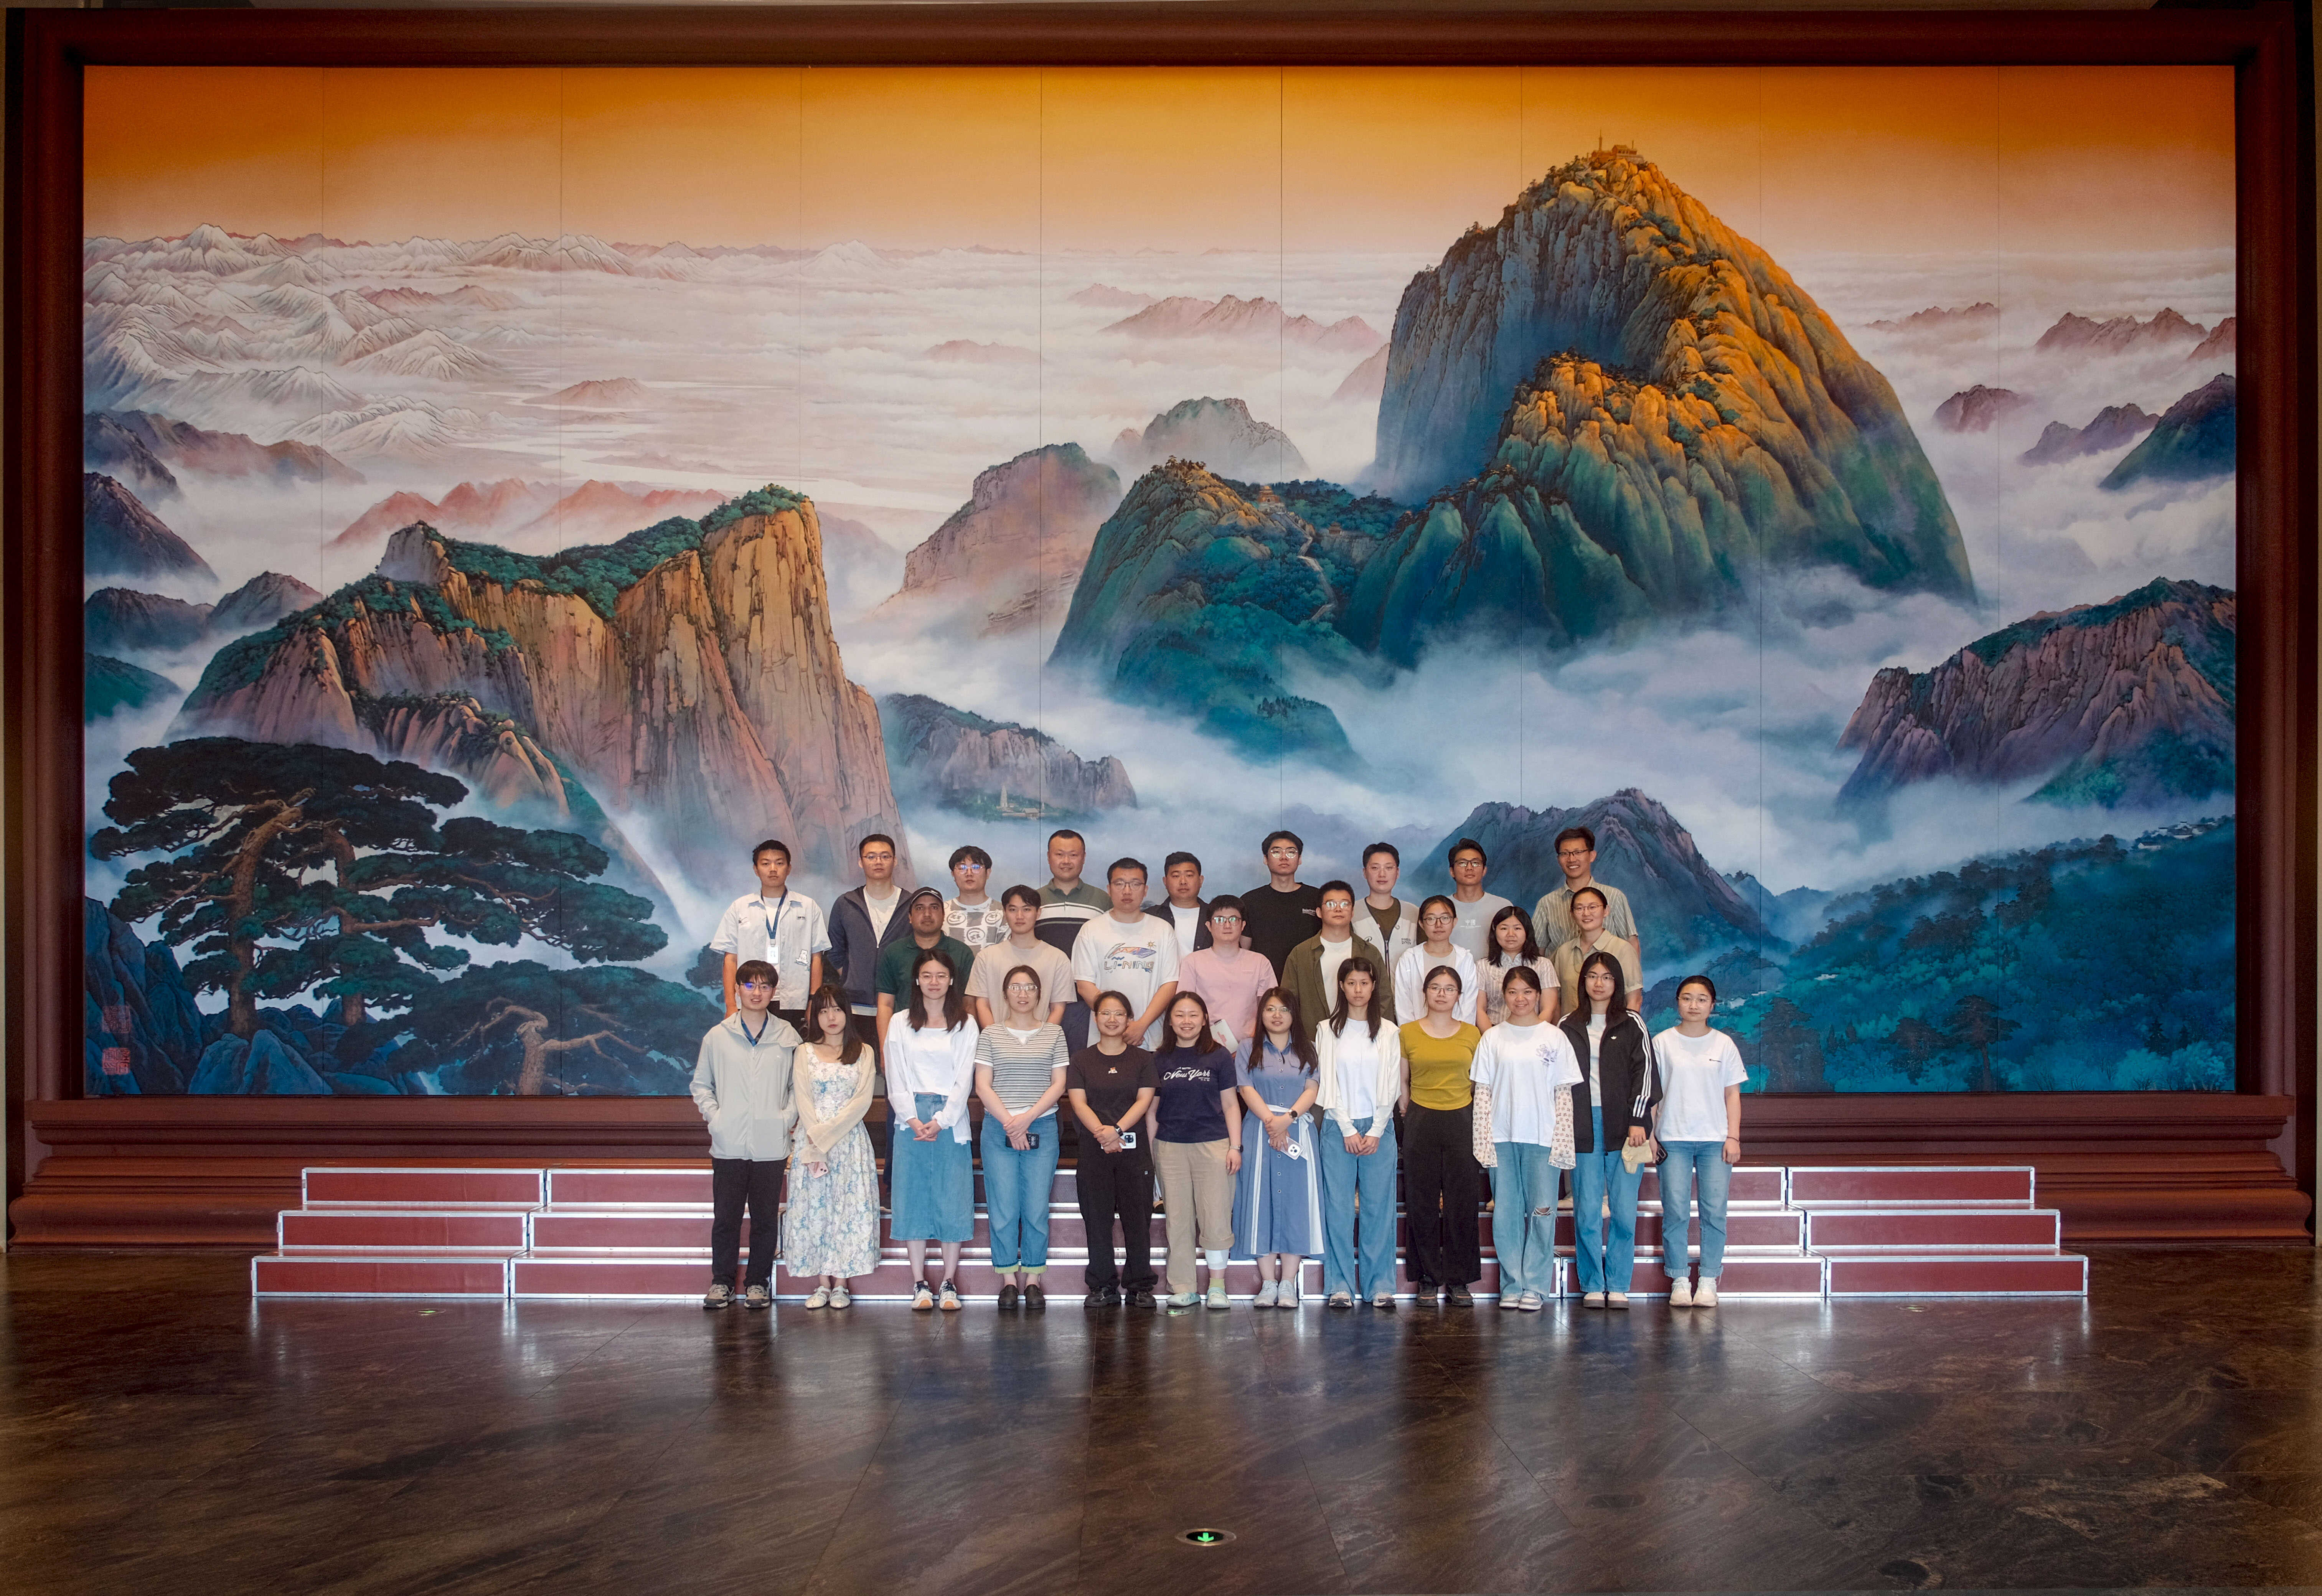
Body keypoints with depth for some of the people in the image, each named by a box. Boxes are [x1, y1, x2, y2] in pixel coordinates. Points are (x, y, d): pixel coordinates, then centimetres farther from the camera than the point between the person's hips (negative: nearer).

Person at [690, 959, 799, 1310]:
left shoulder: (788, 1038, 4)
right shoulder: (717, 1037, 5)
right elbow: (701, 1084, 13)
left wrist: (788, 1117, -2)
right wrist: (714, 1116, -1)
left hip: (771, 1146, 0)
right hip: (729, 1145, 0)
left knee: (766, 1217, 4)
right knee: (725, 1216, 3)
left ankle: (758, 1282, 15)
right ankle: (721, 1281, 14)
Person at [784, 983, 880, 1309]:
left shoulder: (863, 1052, 7)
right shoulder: (804, 1053, 10)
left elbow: (863, 1099, -3)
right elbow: (802, 1100, 1)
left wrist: (828, 1134, -12)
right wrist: (816, 1141, -13)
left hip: (850, 1139, -1)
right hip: (811, 1141, 1)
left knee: (849, 1207, -4)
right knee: (813, 1207, -2)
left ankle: (840, 1283, 1)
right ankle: (821, 1284, 4)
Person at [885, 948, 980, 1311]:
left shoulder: (965, 1026, 6)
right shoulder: (900, 1024, 9)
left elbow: (964, 1080, 0)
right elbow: (896, 1079, 4)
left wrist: (941, 1121, -11)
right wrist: (914, 1119, -9)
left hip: (951, 1120, -1)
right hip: (911, 1119, 1)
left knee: (953, 1199, -2)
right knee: (913, 1196, 0)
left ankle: (949, 1283, 4)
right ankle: (919, 1284, 6)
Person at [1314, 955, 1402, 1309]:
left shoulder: (1388, 1032, 8)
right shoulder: (1327, 1031, 5)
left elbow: (1391, 1085, 4)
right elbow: (1327, 1083, 0)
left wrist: (1376, 1132, -5)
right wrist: (1348, 1130, -7)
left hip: (1379, 1126, 1)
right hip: (1339, 1126, -1)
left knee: (1379, 1206, 0)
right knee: (1338, 1206, -2)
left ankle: (1381, 1285, 6)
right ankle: (1340, 1285, 3)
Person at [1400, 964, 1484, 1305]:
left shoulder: (1472, 1035, 8)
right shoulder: (1408, 1033, 4)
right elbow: (1402, 1082, 10)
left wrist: (1479, 1124, 6)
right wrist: (1410, 1116, 4)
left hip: (1461, 1123, 1)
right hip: (1421, 1123, -1)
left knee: (1462, 1202, 1)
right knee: (1423, 1202, 1)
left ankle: (1458, 1280, 8)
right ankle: (1428, 1278, 10)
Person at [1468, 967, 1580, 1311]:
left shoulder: (1554, 1038, 5)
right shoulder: (1493, 1038, 7)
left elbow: (1564, 1094, 4)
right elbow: (1483, 1092, 6)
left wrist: (1561, 1141, -3)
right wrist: (1484, 1140, -2)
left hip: (1542, 1138, -1)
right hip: (1502, 1138, 1)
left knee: (1542, 1212, -1)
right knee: (1506, 1214, 3)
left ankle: (1536, 1286, 6)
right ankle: (1512, 1285, 12)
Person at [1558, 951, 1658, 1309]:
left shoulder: (1631, 1025, 7)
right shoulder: (1567, 1027, 11)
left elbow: (1643, 1072, 2)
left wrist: (1637, 1122, -6)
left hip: (1623, 1127, -1)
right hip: (1583, 1127, 1)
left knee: (1624, 1212, -2)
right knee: (1587, 1212, -1)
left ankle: (1618, 1286, 8)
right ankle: (1593, 1286, 9)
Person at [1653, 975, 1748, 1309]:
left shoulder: (1723, 1044, 7)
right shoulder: (1662, 1043, 4)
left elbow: (1732, 1094, 8)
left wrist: (1733, 1137, 1)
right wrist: (1649, 1134, 0)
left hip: (1715, 1140, 1)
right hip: (1673, 1139, -1)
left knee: (1715, 1211, -4)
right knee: (1675, 1212, -4)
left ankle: (1708, 1281, 4)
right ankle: (1678, 1281, 3)